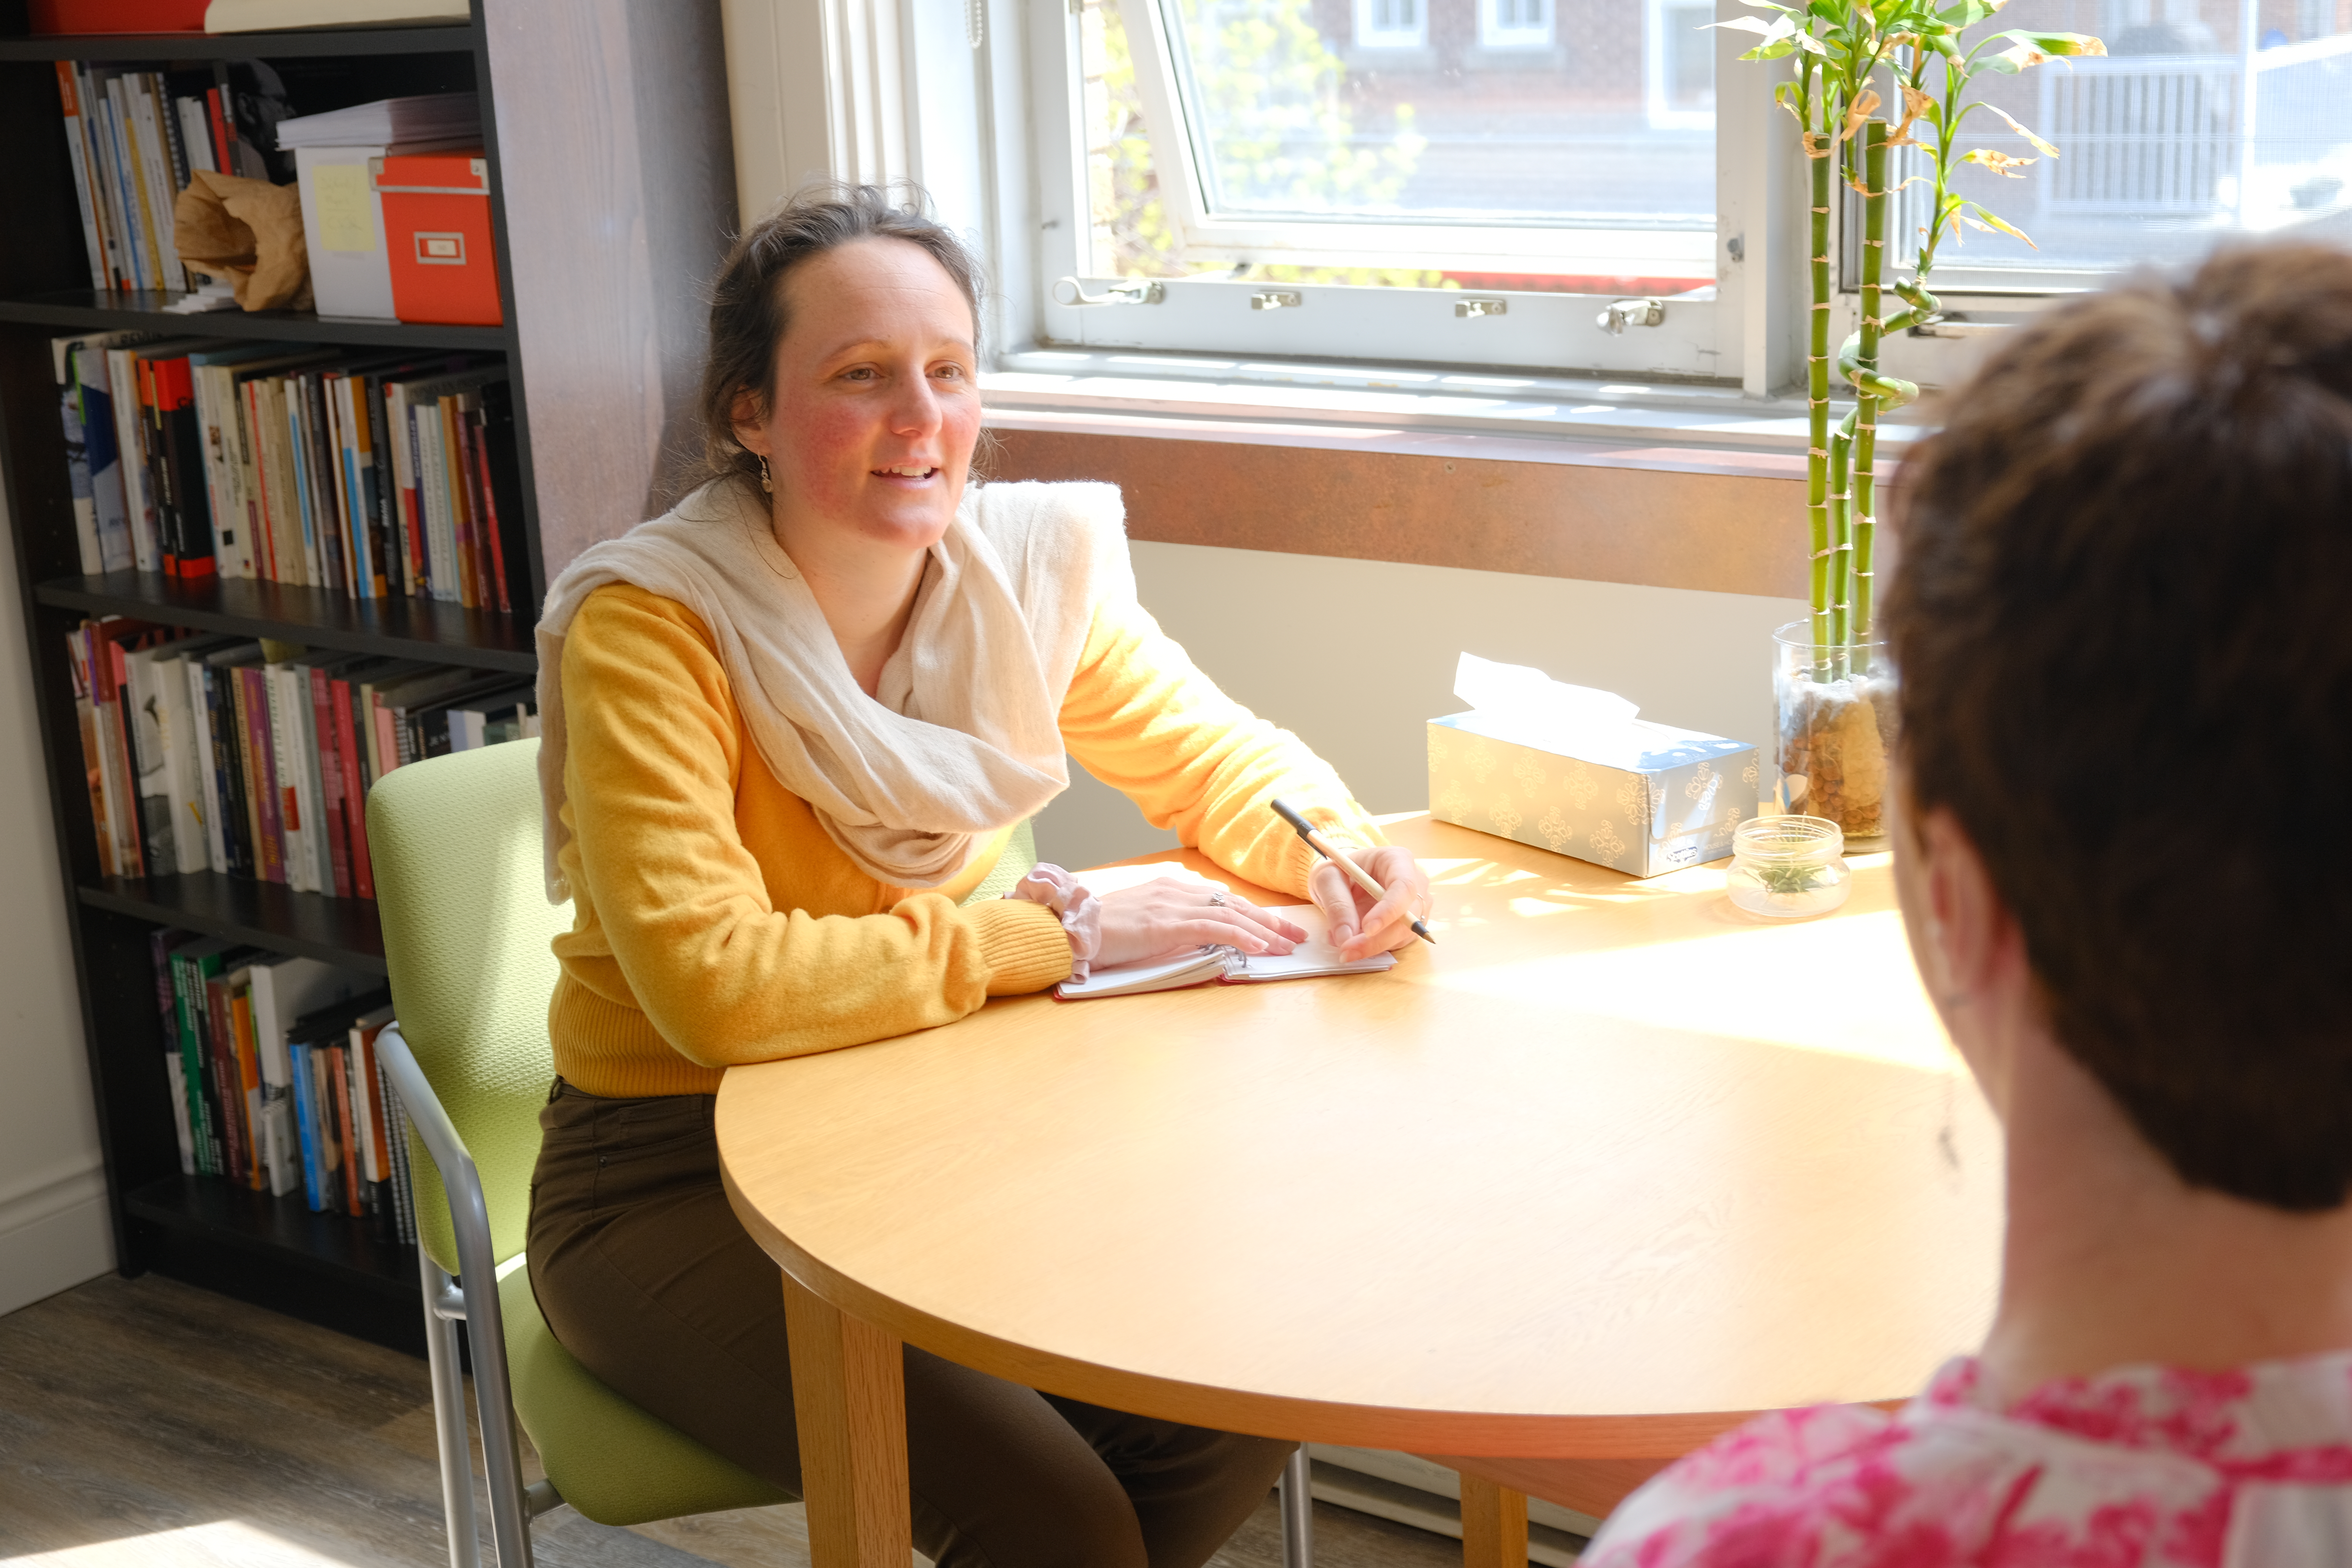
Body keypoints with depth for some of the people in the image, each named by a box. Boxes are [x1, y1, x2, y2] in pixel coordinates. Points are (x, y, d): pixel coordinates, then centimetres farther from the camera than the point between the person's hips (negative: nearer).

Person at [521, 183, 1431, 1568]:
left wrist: (1336, 850, -13)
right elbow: (712, 983, -31)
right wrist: (1060, 935, -25)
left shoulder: (1033, 567, -4)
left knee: (1248, 1399, -12)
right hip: (679, 1182, -5)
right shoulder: (648, 628, -20)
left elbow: (1213, 757, 10)